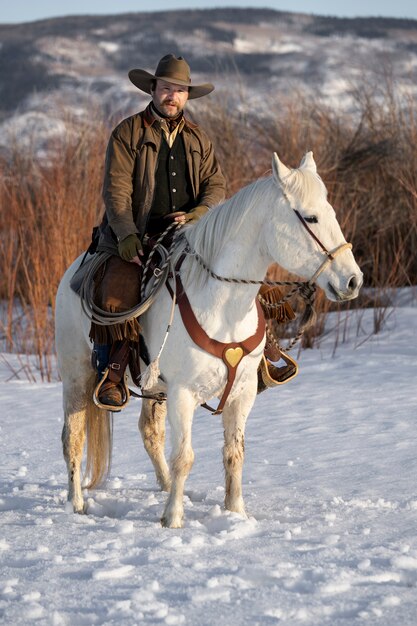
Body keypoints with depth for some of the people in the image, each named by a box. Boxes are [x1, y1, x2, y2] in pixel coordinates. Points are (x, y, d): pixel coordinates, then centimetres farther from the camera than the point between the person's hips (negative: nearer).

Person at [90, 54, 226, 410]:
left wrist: (200, 213, -12)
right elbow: (116, 190, -6)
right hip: (135, 242, -4)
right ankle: (110, 375, -12)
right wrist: (127, 236, -19)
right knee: (115, 297, -27)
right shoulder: (127, 133, 2)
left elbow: (216, 185, 10)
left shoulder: (198, 139, 16)